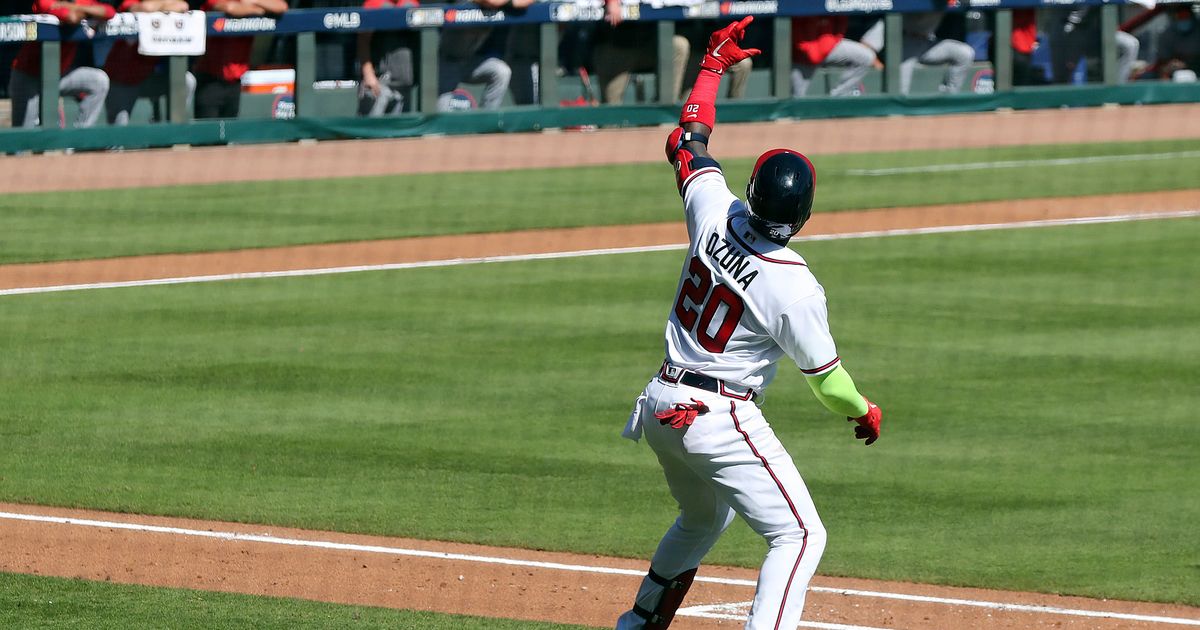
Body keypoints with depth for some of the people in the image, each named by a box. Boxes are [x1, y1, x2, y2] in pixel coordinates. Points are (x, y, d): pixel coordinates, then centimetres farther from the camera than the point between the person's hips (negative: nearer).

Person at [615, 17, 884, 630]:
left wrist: (714, 63, 23)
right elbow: (825, 375, -8)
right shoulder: (793, 286, -21)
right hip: (721, 419, -8)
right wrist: (865, 412, 12)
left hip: (660, 404, 8)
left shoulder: (714, 214, -7)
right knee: (799, 536, -7)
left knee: (702, 519, 31)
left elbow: (687, 143, 12)